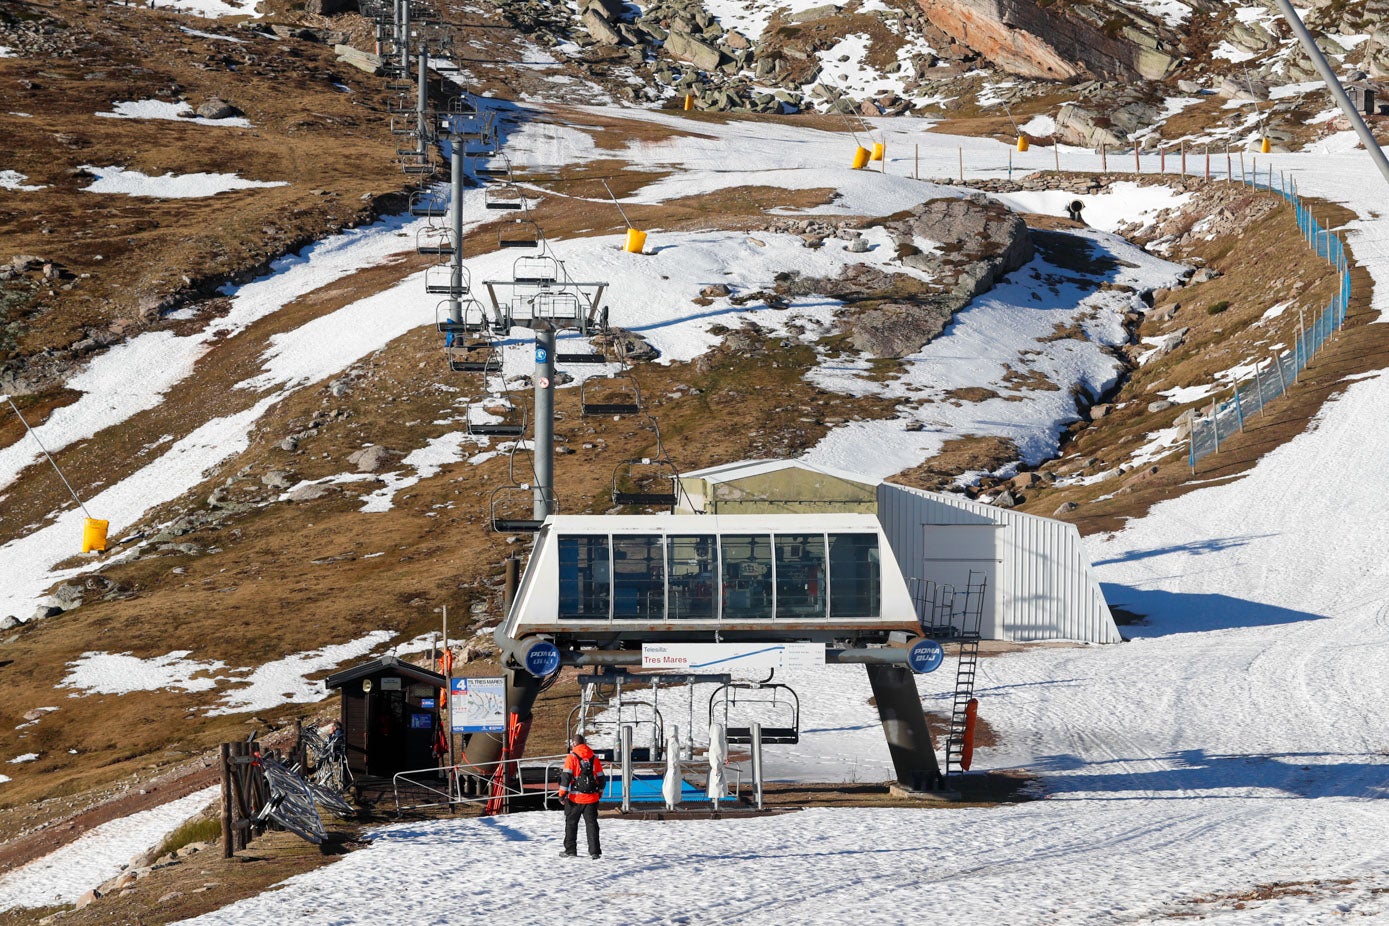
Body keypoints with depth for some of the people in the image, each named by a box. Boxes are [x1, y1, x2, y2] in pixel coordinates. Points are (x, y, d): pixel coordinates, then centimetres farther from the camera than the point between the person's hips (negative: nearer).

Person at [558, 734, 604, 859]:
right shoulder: (595, 759, 6)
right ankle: (594, 851, -2)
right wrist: (599, 793, 23)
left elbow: (566, 776, -11)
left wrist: (562, 793, -6)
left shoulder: (571, 757, -6)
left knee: (571, 823, 11)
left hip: (575, 798, -3)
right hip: (592, 797, 3)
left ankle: (570, 850, 14)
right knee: (592, 824, 5)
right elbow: (601, 778, 11)